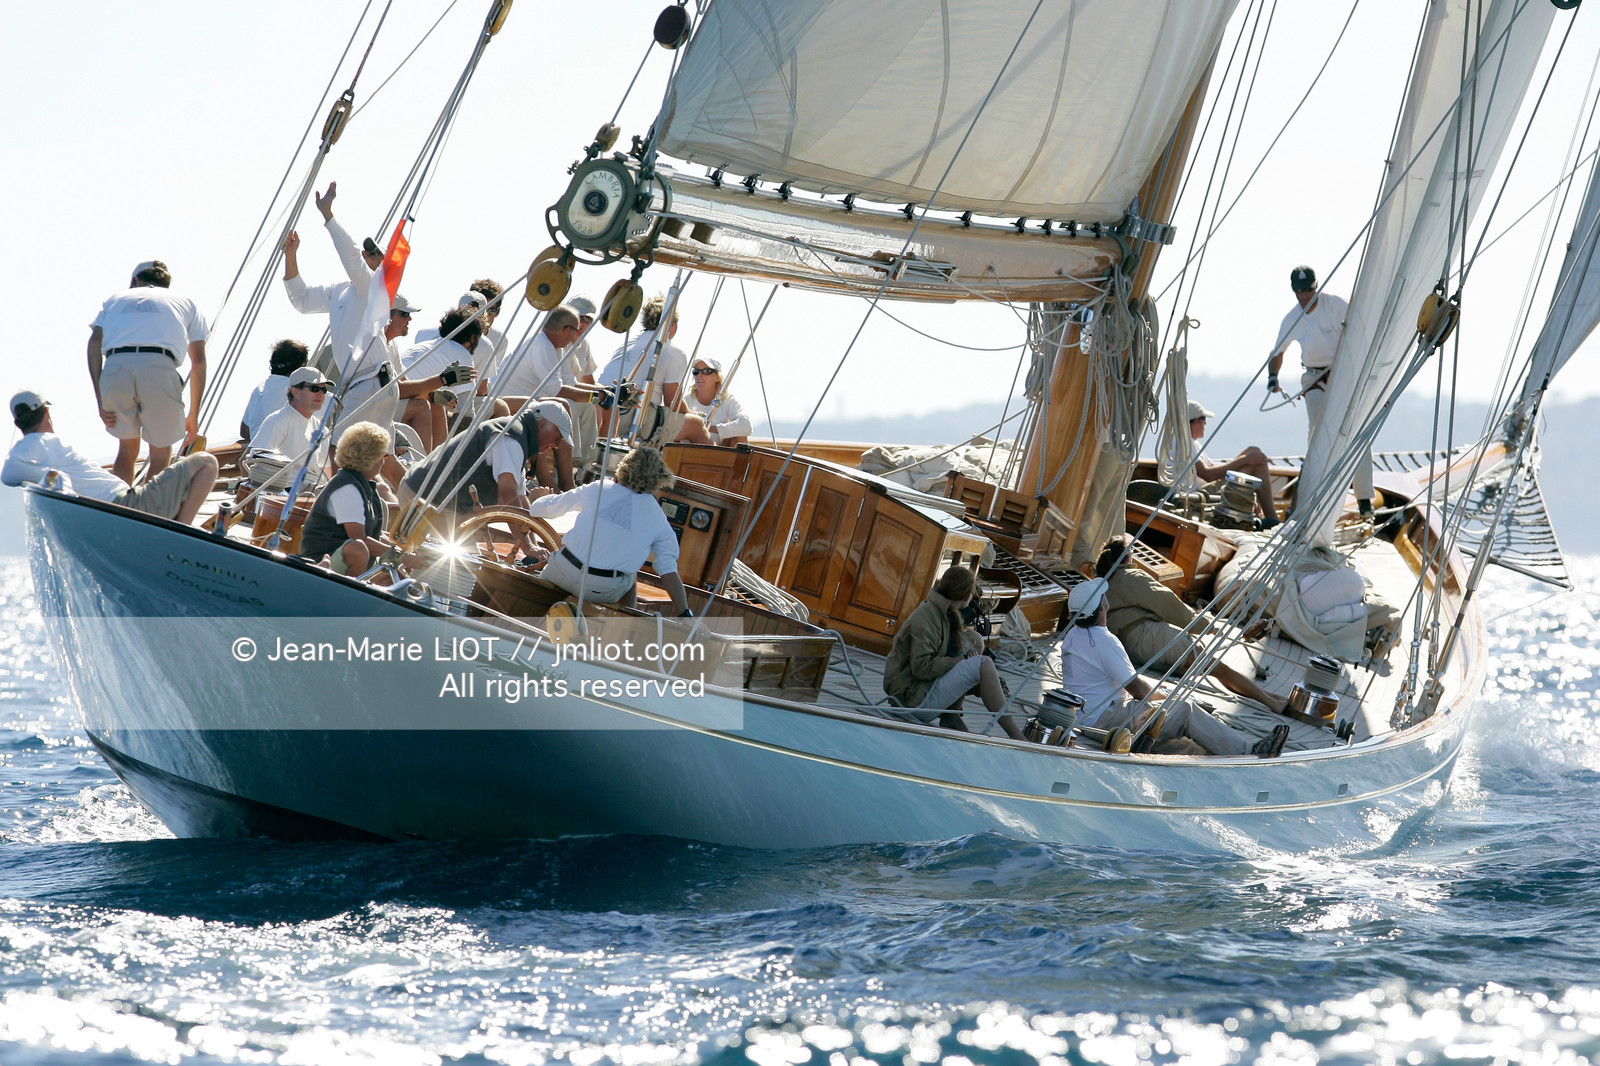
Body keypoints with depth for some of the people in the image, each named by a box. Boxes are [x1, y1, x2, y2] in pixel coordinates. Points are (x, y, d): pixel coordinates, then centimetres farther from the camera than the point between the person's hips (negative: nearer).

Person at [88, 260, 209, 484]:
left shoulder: (116, 298, 33)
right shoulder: (185, 302, 32)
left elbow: (94, 342, 15)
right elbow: (199, 362, 24)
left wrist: (100, 403, 10)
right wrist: (193, 415, 28)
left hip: (115, 367, 1)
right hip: (159, 368, -1)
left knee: (127, 448, 22)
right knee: (161, 454, 15)